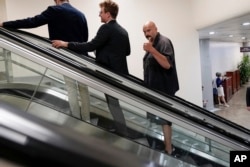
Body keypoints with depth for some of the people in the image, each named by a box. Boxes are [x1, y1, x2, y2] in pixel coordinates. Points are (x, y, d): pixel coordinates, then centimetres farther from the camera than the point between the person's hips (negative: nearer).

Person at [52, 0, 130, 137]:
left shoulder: (106, 28, -14)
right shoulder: (123, 31, 12)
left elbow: (90, 46, -22)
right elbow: (127, 52, 18)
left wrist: (66, 44, -20)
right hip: (119, 72, 9)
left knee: (113, 104, 2)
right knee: (115, 103, 19)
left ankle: (123, 134, 11)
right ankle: (121, 130, 31)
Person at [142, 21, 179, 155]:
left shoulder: (164, 42, -12)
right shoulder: (152, 43, 18)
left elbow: (167, 64, -26)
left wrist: (152, 50, -34)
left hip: (163, 88, -10)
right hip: (155, 88, 10)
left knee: (164, 119, -7)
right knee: (158, 118, 15)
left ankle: (168, 150, 1)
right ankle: (164, 144, 27)